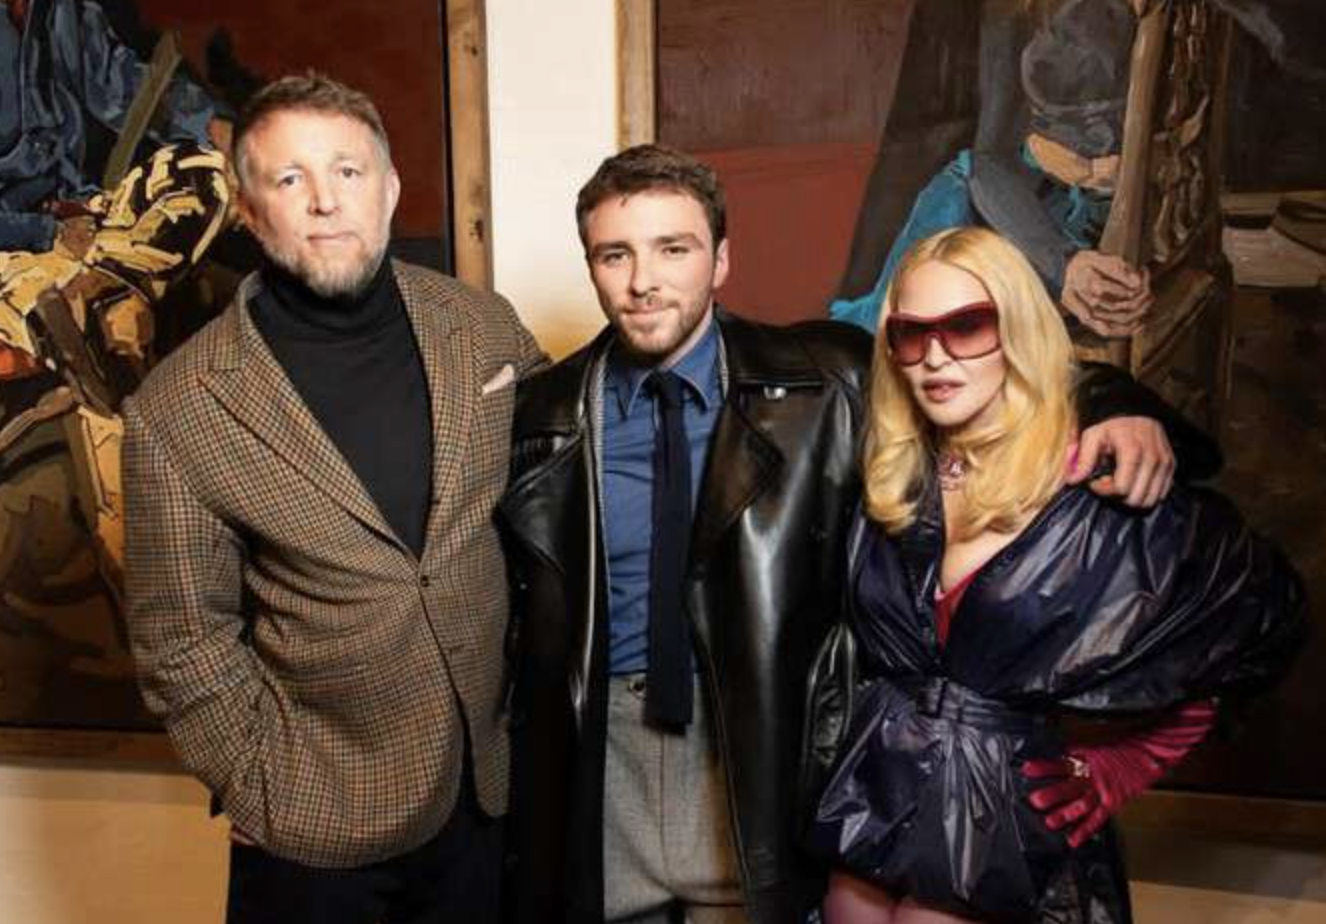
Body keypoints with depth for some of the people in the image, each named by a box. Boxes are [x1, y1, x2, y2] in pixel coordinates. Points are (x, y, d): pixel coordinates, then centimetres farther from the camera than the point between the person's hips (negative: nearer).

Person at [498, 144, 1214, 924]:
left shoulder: (818, 386, -5)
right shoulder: (545, 415, -2)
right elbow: (527, 622, 4)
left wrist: (1116, 413, -16)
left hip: (756, 748, -1)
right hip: (601, 750, 1)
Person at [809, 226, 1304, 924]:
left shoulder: (1109, 492, -12)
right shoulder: (889, 484, -1)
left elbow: (1262, 617, -2)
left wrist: (1109, 775, -1)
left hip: (1005, 834, -4)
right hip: (872, 808, 4)